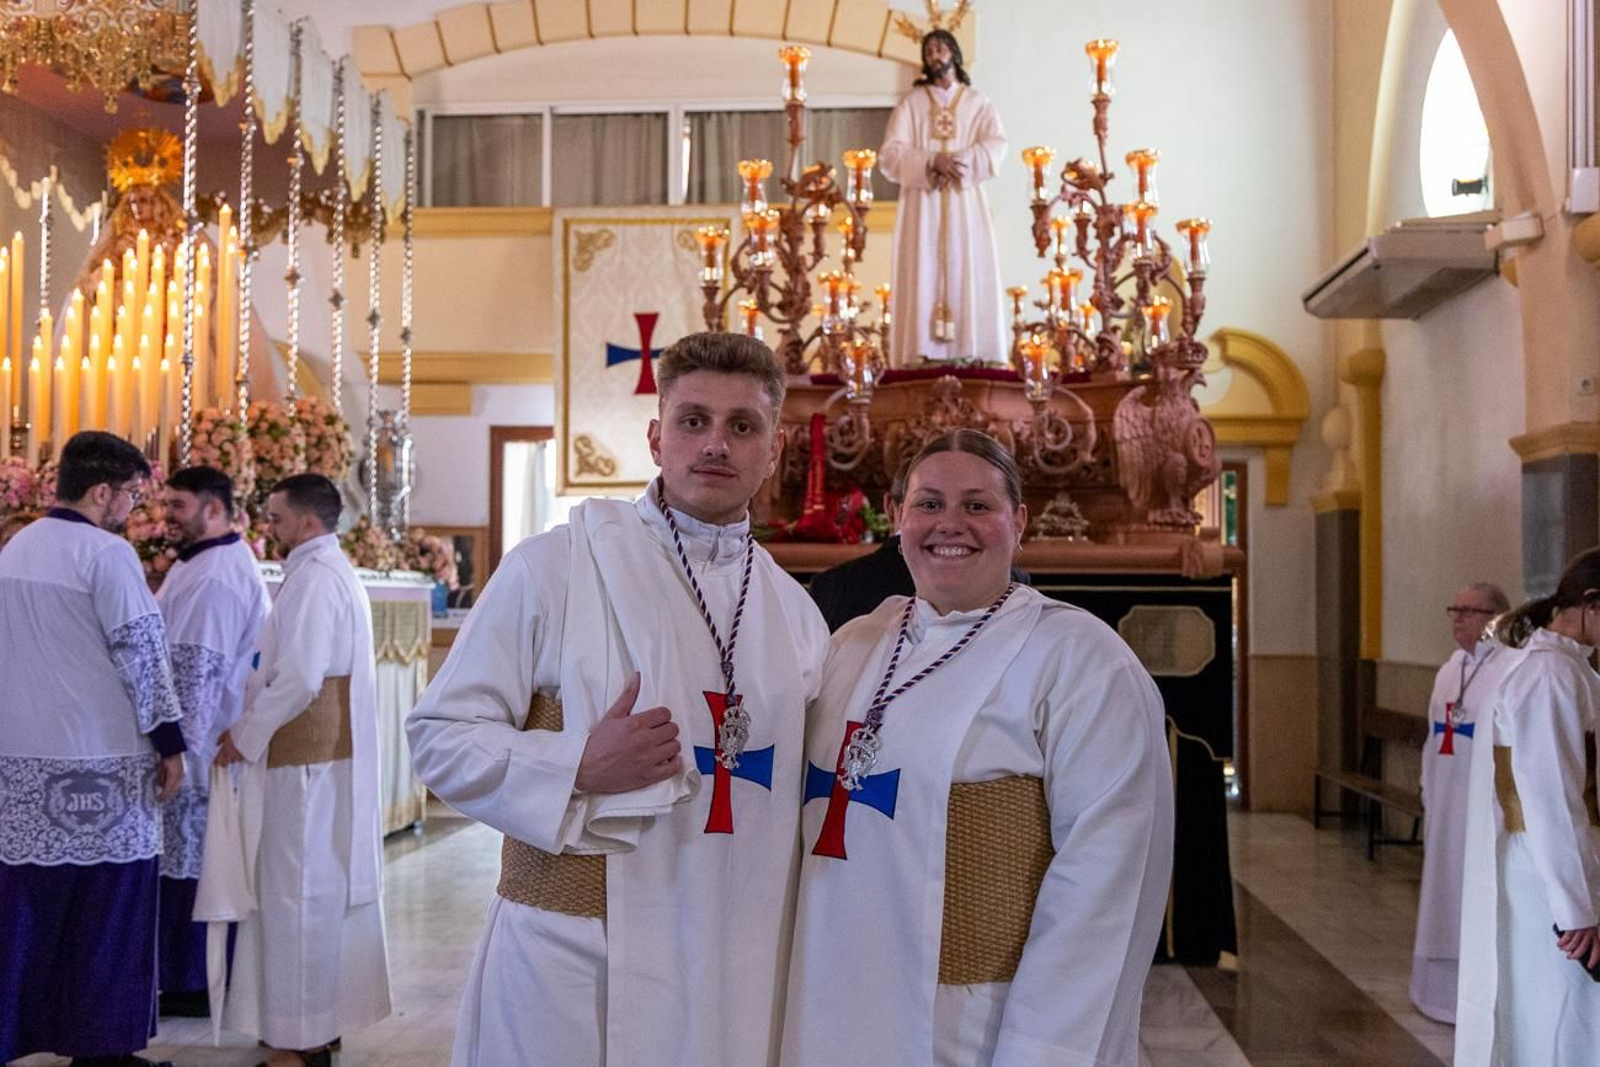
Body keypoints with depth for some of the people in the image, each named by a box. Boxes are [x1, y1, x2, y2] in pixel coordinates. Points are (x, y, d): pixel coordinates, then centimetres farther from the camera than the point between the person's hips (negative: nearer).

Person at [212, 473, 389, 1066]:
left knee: (299, 888, -4)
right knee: (327, 883, 14)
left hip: (308, 757, -10)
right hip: (333, 749, 10)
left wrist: (245, 735, -11)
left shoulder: (315, 578, -17)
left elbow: (299, 678, -22)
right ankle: (324, 1018, 23)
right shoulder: (334, 571, 15)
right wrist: (249, 722, 13)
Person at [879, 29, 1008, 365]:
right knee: (924, 272, -8)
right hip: (922, 204, 0)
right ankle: (925, 351, -12)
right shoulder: (910, 103, 10)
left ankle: (970, 351, -8)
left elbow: (996, 146, -3)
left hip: (965, 202, 1)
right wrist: (933, 162, -16)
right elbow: (890, 154, -1)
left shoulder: (977, 102, 12)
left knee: (968, 272, -6)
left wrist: (956, 163, -17)